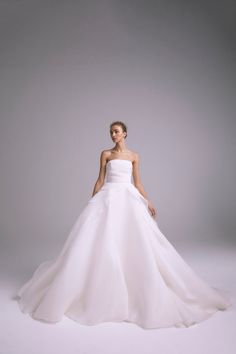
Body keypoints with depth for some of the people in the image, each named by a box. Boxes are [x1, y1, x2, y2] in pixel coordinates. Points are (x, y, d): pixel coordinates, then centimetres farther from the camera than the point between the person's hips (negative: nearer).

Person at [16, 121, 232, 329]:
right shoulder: (105, 154, 9)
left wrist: (148, 202, -1)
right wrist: (91, 203, 3)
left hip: (129, 199, 1)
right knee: (103, 241, -5)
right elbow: (100, 180, 7)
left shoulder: (134, 156, 11)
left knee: (136, 241, -4)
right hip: (108, 198, 0)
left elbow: (137, 183, 9)